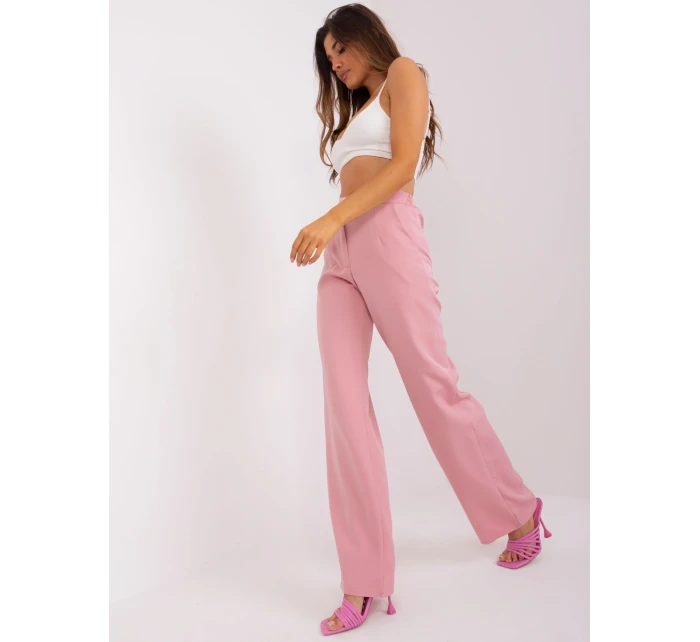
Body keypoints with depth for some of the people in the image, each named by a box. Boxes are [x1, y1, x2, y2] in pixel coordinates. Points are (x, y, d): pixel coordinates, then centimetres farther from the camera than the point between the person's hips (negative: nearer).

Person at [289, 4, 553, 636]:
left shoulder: (403, 73, 11)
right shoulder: (353, 112, 33)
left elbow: (402, 164, -6)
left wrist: (331, 218, -17)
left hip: (386, 233, -7)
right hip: (341, 252, 7)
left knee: (434, 387, -3)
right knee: (344, 405, -6)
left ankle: (520, 513, 20)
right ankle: (363, 584, -5)